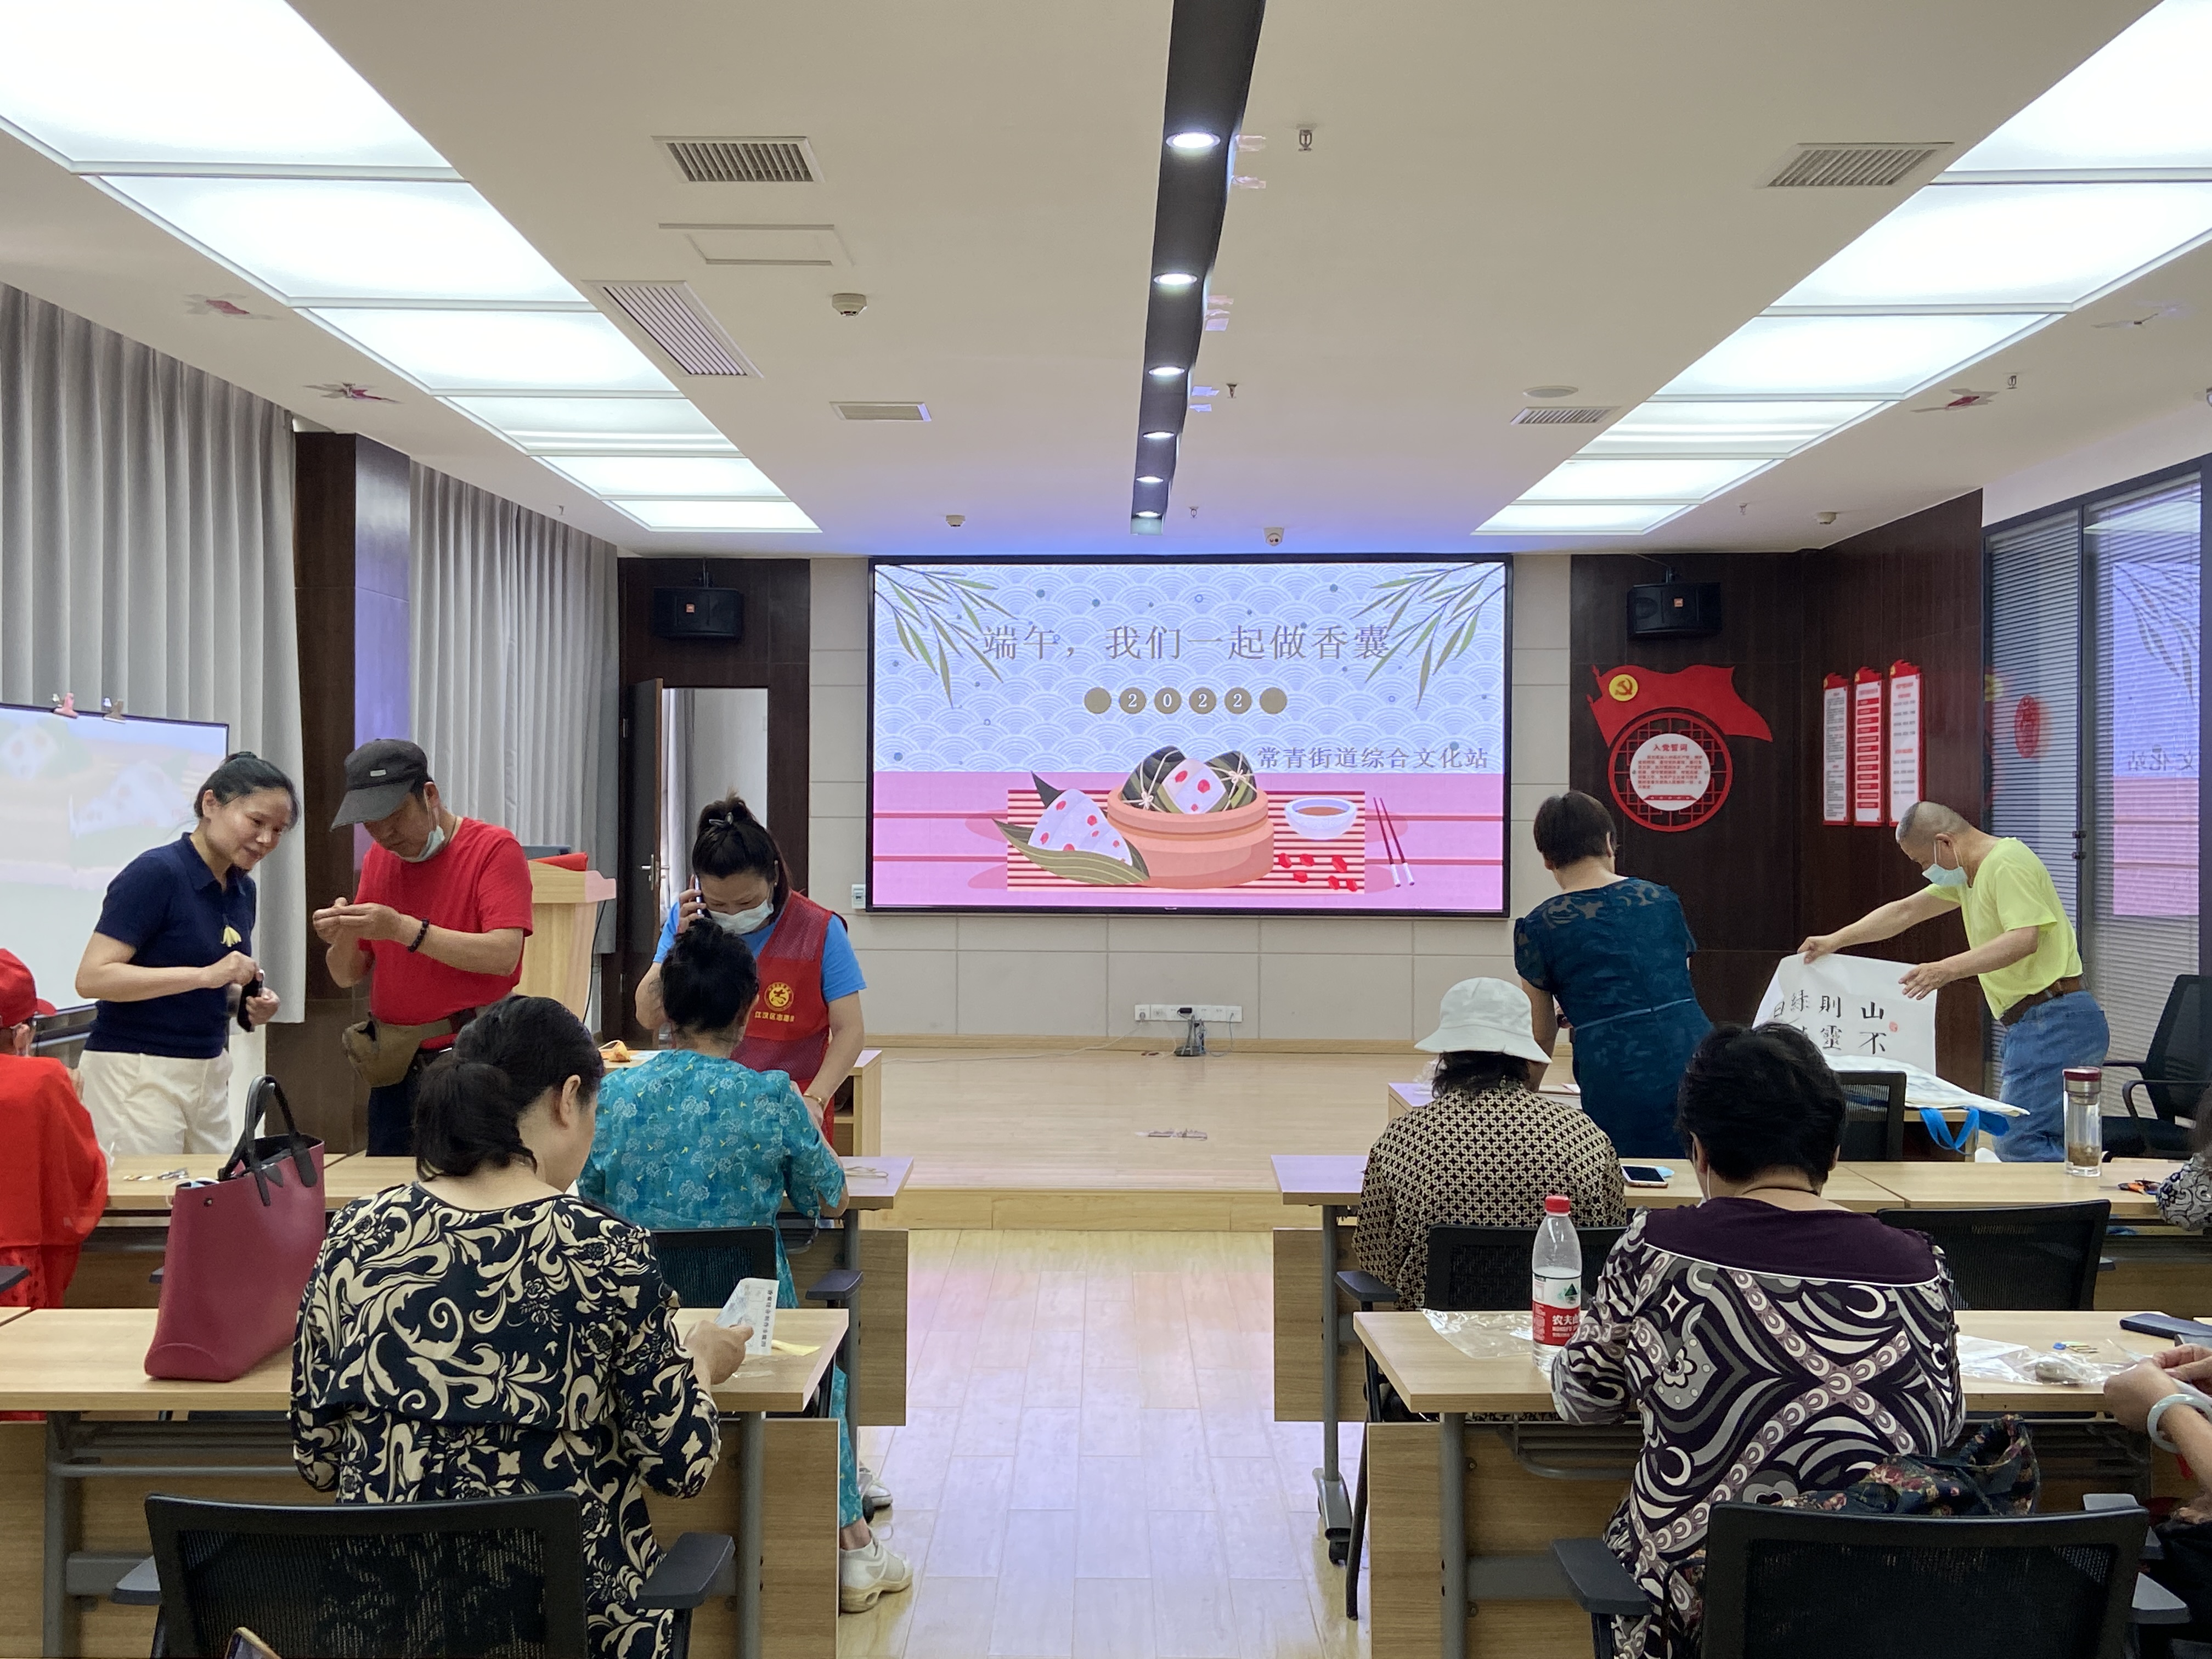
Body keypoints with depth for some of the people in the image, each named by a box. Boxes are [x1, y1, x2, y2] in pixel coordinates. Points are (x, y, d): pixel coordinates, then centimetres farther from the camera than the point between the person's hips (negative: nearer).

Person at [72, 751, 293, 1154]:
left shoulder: (243, 890, 8)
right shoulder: (155, 872, -14)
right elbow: (92, 978, -20)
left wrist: (249, 1003, 0)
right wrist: (204, 975, -26)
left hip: (210, 1072, 7)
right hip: (138, 1074, -7)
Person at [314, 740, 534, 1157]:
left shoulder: (494, 849, -8)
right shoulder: (378, 858, 11)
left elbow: (504, 956, -21)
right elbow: (349, 975, 12)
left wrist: (403, 928, -26)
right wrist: (342, 939, -11)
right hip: (394, 1069, 6)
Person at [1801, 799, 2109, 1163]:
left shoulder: (2008, 864, -12)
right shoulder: (1968, 876, 20)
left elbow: (2025, 938, -25)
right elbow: (1905, 912, 27)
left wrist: (1947, 969, -32)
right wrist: (1835, 941, 26)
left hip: (2053, 1021, -10)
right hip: (2032, 1024, 10)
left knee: (2019, 1146, -17)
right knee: (2050, 1148, 8)